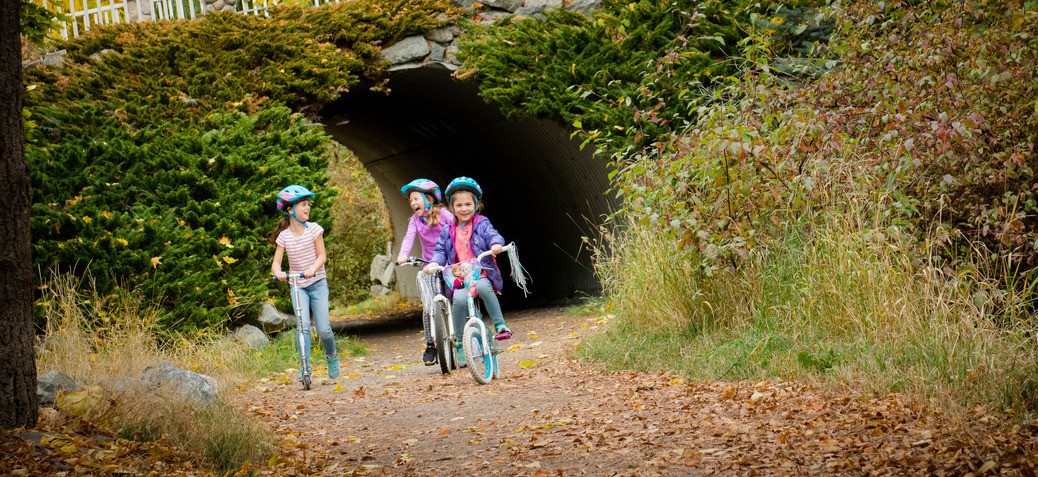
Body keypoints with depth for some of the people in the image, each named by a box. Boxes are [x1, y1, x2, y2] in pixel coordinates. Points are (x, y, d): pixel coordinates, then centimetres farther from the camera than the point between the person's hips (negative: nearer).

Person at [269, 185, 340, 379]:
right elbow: (276, 262, -10)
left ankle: (332, 356, 24)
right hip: (297, 286, 0)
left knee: (323, 328, -4)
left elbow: (322, 255, -9)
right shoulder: (284, 236, -5)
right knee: (303, 326, -16)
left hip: (317, 283, 0)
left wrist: (312, 269, -29)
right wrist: (278, 272, -33)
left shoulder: (314, 229, -7)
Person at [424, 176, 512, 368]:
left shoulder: (482, 224, 8)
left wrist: (496, 244, -30)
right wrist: (434, 262, -9)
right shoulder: (448, 231, 15)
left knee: (483, 287, -38)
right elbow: (441, 251, 13)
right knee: (459, 299, -29)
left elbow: (493, 235, -6)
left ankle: (500, 325, -24)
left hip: (482, 274, -2)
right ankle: (460, 344, -17)